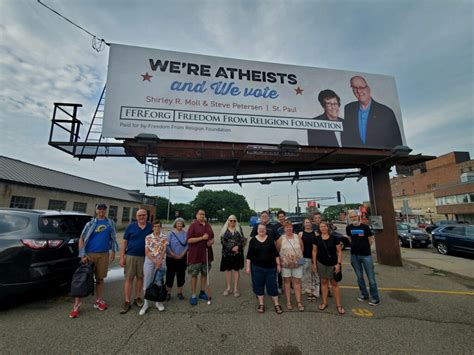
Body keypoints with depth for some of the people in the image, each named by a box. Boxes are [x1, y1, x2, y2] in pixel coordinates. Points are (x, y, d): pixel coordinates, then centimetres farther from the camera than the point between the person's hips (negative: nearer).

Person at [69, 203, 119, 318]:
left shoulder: (110, 223, 5)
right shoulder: (90, 223, 1)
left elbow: (113, 238, 10)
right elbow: (81, 239, 0)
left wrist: (113, 251, 6)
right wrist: (82, 254, -8)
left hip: (103, 255, 2)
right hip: (89, 254, -1)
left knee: (100, 279, 12)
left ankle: (99, 301, 25)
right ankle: (76, 305, 10)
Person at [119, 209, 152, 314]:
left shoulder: (151, 227, -1)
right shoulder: (130, 226, -3)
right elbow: (124, 242, 0)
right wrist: (122, 257, -5)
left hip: (144, 257, 1)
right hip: (130, 256, -1)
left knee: (140, 277, 12)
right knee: (128, 278, 4)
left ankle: (137, 298, 27)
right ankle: (127, 301, 15)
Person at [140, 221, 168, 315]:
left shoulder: (164, 237, 0)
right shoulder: (148, 237, -1)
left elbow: (164, 250, -4)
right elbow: (146, 252, -4)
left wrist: (159, 261, -13)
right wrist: (154, 261, -12)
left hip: (160, 262, 0)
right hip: (149, 261, 0)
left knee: (159, 283, 9)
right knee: (147, 282, 4)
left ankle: (158, 302, 25)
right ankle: (146, 303, 19)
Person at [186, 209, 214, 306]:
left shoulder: (208, 225, 9)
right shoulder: (193, 225, -8)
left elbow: (212, 238, 18)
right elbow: (189, 240, -15)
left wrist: (211, 241, -5)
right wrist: (202, 238, -21)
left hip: (207, 253, 5)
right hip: (195, 255, -5)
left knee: (204, 273, 14)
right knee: (194, 275, 3)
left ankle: (202, 292, 29)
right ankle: (193, 295, 15)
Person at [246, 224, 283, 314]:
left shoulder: (270, 239, -2)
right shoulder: (253, 240, -2)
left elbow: (276, 253, 2)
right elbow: (249, 255, 0)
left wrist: (278, 264, 0)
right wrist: (248, 266, -2)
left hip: (270, 267, 0)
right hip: (257, 267, 0)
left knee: (272, 285, 7)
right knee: (259, 285, 9)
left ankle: (276, 304, 22)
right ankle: (261, 304, 25)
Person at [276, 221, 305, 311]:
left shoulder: (297, 237, 0)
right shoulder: (281, 239, -6)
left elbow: (302, 248, 8)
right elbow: (277, 250, 0)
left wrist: (298, 256, 1)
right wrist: (281, 257, -2)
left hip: (297, 264, 1)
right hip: (285, 264, -1)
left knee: (297, 282, 8)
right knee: (287, 281, 9)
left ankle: (298, 302, 19)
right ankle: (288, 301, 22)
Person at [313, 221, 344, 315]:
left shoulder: (334, 238, -6)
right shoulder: (317, 239, 0)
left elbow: (339, 251, -3)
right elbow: (314, 251, 5)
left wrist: (338, 263, -10)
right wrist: (314, 263, 3)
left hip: (332, 264, -2)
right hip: (321, 263, 2)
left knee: (334, 283, 4)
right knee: (324, 282, 12)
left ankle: (338, 305, 17)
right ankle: (324, 303, 25)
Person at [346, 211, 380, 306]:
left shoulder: (365, 227, -7)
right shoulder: (348, 228, 2)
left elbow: (371, 239, 2)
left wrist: (365, 248, 6)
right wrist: (355, 246, 8)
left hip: (366, 255, -3)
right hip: (354, 255, 3)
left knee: (371, 277, 3)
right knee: (359, 277, 14)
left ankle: (375, 298, 15)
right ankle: (364, 295, 28)